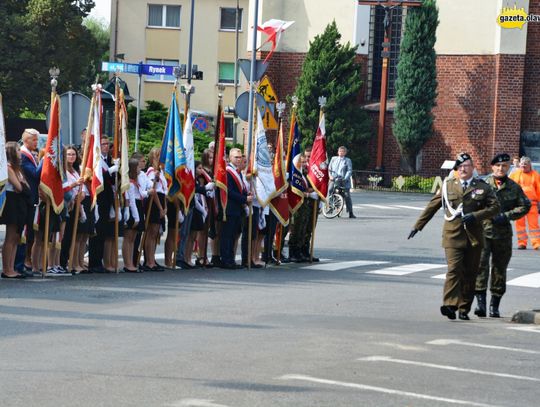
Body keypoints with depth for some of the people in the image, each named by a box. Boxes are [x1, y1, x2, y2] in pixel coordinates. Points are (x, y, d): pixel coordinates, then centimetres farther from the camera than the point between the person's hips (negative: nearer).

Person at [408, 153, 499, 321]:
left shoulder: (483, 187, 8)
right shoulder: (448, 185, 10)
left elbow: (495, 206, 3)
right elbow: (432, 206, 15)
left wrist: (475, 216, -11)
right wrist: (418, 226, 14)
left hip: (474, 237, 1)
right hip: (453, 235, -1)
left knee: (469, 274, 4)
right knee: (454, 269, -16)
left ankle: (464, 309, 13)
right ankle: (450, 305, -24)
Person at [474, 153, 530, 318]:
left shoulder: (514, 187, 6)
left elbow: (525, 206, 6)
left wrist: (507, 216, -7)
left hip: (503, 234, 2)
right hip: (483, 231, -2)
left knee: (500, 269, 8)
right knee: (481, 266, -14)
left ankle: (495, 306, 18)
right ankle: (481, 302, -14)